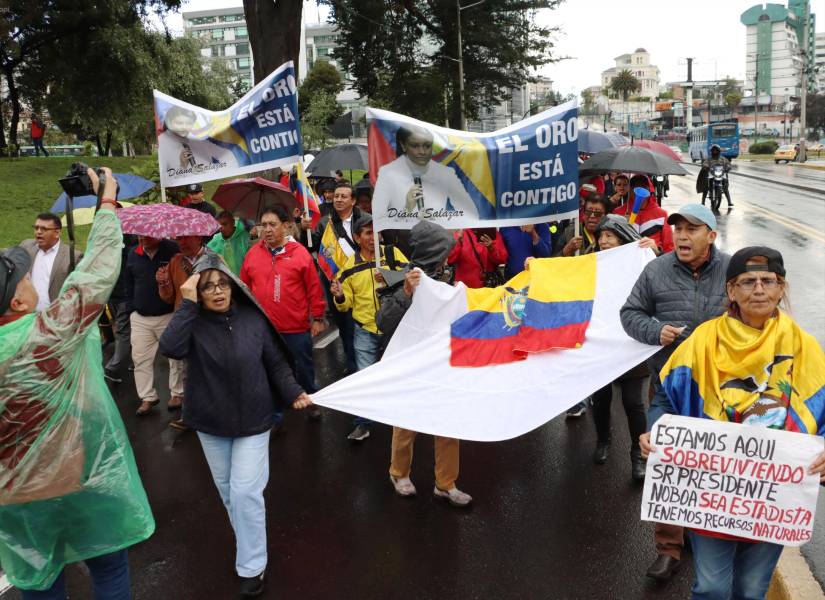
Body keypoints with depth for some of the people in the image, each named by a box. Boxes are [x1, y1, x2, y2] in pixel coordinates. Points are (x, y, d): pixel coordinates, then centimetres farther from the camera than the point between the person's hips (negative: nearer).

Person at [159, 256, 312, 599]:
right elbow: (169, 349, -33)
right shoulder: (193, 322, -13)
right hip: (210, 423, 2)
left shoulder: (253, 318, -11)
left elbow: (276, 363, -3)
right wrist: (187, 304, -32)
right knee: (226, 490, 19)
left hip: (252, 420, -2)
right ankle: (247, 541, 44)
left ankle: (251, 567, 12)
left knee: (245, 492, -4)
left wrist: (292, 392, -13)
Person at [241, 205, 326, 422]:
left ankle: (312, 401, 35)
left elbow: (314, 287, -4)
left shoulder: (300, 253, -7)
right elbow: (245, 287, 8)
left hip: (297, 328, -2)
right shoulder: (253, 253, 1)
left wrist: (317, 317, -2)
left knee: (303, 367, 12)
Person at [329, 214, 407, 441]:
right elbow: (346, 304, 5)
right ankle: (363, 423, 16)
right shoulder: (350, 265, -1)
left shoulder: (393, 254, -5)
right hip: (365, 330, 0)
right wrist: (339, 296, -17)